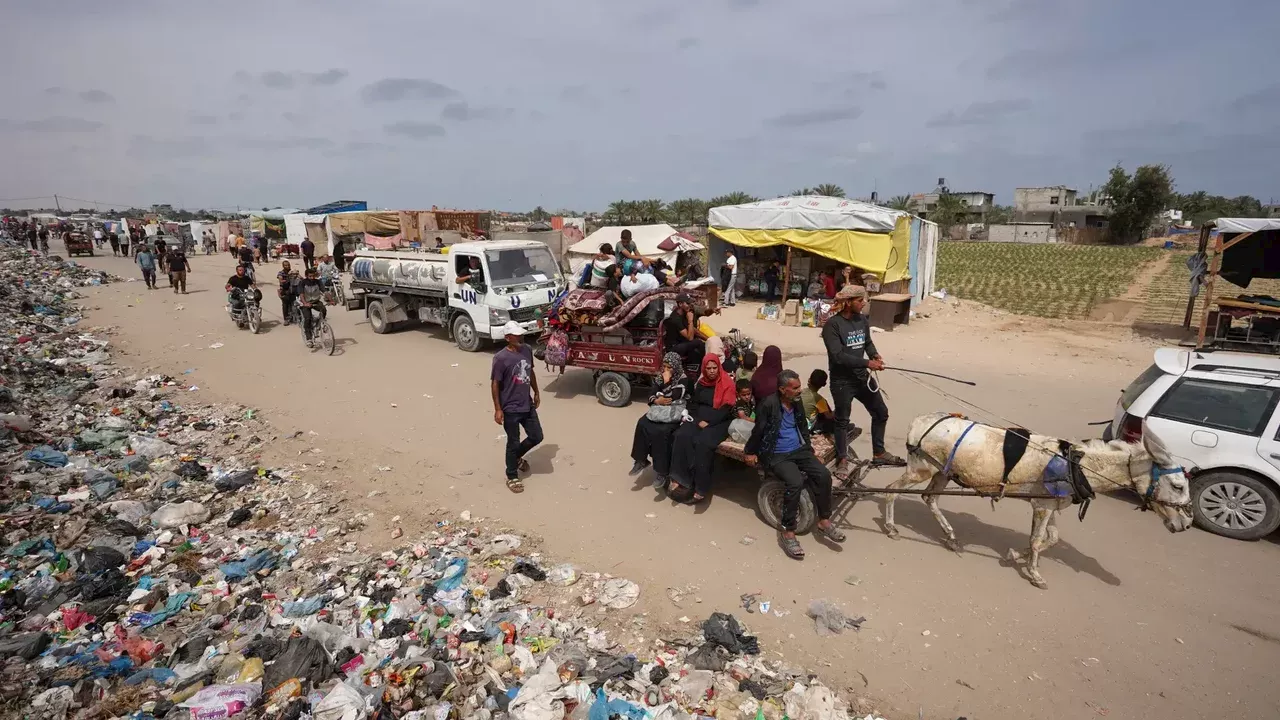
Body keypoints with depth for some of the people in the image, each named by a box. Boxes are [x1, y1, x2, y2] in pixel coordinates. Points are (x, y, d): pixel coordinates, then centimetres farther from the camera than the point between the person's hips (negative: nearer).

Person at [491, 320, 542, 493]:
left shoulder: (527, 350, 0)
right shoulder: (501, 358, -20)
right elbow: (495, 384, -15)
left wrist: (536, 393, 20)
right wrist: (497, 409, -14)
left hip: (528, 405, 7)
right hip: (510, 409, -6)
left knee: (537, 437, 14)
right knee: (513, 442, 6)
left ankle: (517, 457, 41)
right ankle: (512, 477, 26)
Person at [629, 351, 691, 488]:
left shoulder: (683, 380, -6)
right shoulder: (662, 377, 13)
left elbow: (671, 399, -17)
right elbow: (651, 397, 9)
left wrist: (667, 382, -12)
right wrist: (658, 401, -11)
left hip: (675, 414, -6)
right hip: (660, 412, 6)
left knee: (661, 431, -33)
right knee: (642, 424, -23)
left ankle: (662, 471, -25)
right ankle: (641, 460, -11)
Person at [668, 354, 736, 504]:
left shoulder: (726, 383, -4)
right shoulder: (701, 382, 13)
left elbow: (726, 409, -11)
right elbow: (693, 403, 13)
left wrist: (709, 423, -16)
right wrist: (698, 420, -5)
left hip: (719, 422, -5)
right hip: (700, 419, 5)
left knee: (702, 442, -33)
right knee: (681, 436, -25)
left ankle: (701, 488, -28)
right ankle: (679, 479, -26)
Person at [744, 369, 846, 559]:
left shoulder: (796, 402, 6)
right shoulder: (769, 404, -16)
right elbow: (758, 430, -7)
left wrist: (810, 449, 17)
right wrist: (751, 452, -1)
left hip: (799, 450, 7)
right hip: (776, 455, -6)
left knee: (824, 474, -17)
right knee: (796, 482, -31)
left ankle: (824, 522, 0)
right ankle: (787, 532, -17)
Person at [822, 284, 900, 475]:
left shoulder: (862, 320, 2)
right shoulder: (832, 325, -18)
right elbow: (838, 356, -25)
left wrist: (875, 355, -7)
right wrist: (867, 363, -25)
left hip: (862, 377, 7)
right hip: (842, 381, -7)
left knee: (881, 412, 17)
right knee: (842, 421, 7)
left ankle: (879, 453, 35)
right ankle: (843, 460, 24)